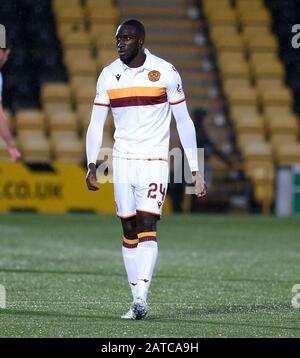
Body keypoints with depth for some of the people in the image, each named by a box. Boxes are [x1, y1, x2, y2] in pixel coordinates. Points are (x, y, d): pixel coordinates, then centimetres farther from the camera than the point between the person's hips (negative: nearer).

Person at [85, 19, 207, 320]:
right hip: (122, 160, 4)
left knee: (146, 228, -15)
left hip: (154, 162, -3)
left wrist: (195, 172, -1)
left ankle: (141, 298, -21)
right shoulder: (108, 76, 4)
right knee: (129, 232, 4)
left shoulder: (165, 72, -4)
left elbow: (184, 122, 1)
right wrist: (92, 165, -3)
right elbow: (96, 124, 8)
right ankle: (137, 301, 10)